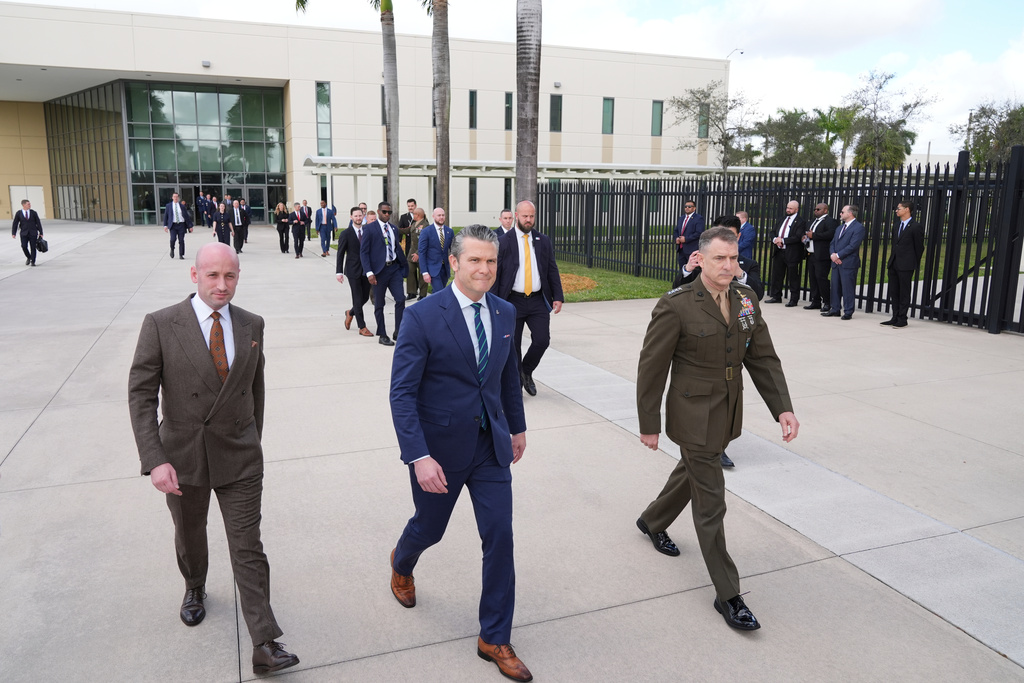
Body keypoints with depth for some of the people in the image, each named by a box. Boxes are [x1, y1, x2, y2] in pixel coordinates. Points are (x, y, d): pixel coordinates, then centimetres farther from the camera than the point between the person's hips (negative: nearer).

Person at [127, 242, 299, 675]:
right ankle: (194, 588, 54)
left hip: (239, 459, 1)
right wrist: (155, 460, -18)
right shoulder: (161, 325, -11)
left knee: (248, 549, 0)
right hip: (182, 457, 0)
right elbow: (141, 394, -11)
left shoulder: (251, 325, -1)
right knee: (189, 536, 23)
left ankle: (264, 645, 4)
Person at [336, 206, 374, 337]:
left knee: (365, 297, 10)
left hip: (366, 270, 4)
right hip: (353, 270, -4)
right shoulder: (346, 234, -5)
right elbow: (340, 254, -3)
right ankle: (362, 327, 7)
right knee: (358, 299, -1)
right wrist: (339, 272, -9)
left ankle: (350, 313, 39)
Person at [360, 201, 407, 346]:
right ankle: (382, 335, 16)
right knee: (379, 304, 5)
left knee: (401, 299, -5)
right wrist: (369, 272, -16)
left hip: (394, 268, 4)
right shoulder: (370, 228, -4)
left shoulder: (394, 229, 12)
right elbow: (363, 252, -8)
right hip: (379, 270, -4)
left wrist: (404, 265, 8)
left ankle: (398, 332, 8)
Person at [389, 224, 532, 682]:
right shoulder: (423, 317, -17)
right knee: (429, 528, 18)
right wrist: (418, 457, -25)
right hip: (440, 448, -4)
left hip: (491, 446, 4)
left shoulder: (505, 313, 0)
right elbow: (401, 393, -18)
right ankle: (401, 564, 56)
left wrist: (517, 426, 20)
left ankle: (495, 639, 21)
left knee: (500, 537, 3)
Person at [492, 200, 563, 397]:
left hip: (538, 301, 2)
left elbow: (552, 271, 11)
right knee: (512, 345, 4)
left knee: (542, 340, -7)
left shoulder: (543, 241, 9)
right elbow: (494, 274, -2)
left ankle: (526, 372, 19)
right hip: (513, 301, -2)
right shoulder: (503, 242, -2)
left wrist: (558, 297, 3)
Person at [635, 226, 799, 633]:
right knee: (710, 503, 0)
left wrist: (783, 408, -6)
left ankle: (652, 522, 55)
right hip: (694, 417, -7)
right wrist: (649, 425, -10)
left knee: (692, 472, 27)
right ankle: (727, 595, 13)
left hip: (727, 414, 7)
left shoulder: (746, 300, 0)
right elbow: (651, 368, -14)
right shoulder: (675, 306, -19)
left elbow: (763, 358, 4)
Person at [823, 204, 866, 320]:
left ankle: (848, 312, 1)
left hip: (848, 264, -8)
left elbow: (852, 246, -16)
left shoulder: (858, 228, -7)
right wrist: (832, 254, -3)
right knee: (835, 287, 11)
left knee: (848, 288, -4)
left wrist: (837, 255, -15)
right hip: (836, 263, 8)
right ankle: (835, 310, 19)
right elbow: (832, 243, 17)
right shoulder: (839, 227, 20)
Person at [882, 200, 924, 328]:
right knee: (893, 292, 10)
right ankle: (895, 318, 17)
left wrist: (913, 264, 1)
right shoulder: (897, 226, 15)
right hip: (893, 264, 8)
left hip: (906, 266, -8)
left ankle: (902, 319, 5)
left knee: (904, 293, -1)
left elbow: (919, 248, -3)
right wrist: (892, 260, 13)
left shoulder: (916, 227, -8)